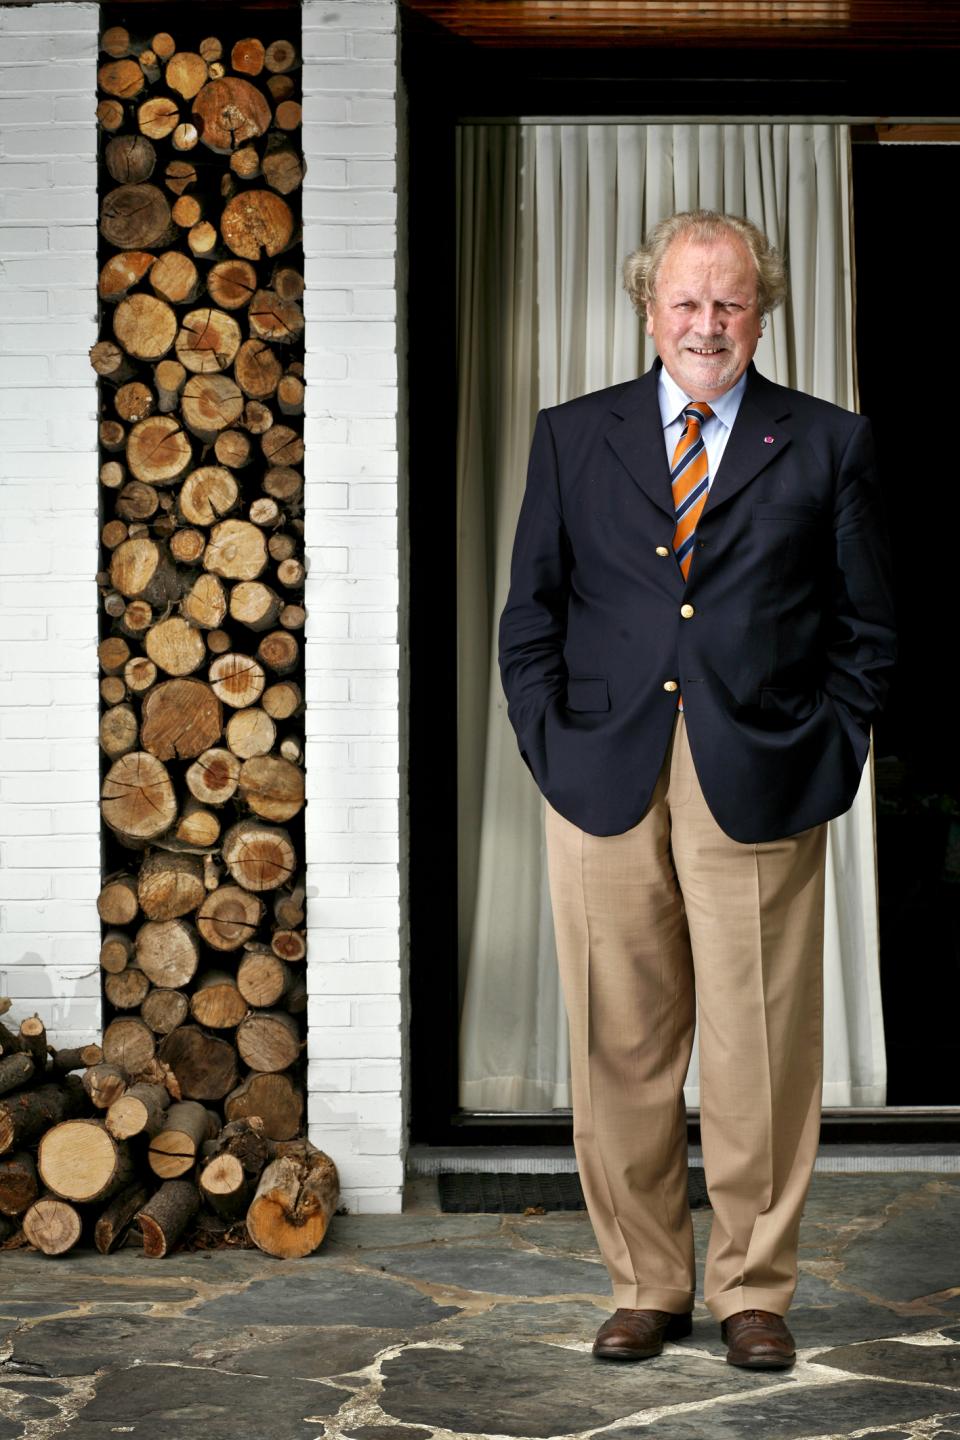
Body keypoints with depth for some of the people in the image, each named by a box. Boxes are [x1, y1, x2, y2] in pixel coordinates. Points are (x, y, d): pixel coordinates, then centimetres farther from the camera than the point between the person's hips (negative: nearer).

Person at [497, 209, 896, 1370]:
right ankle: (646, 1285, 20)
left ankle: (753, 1293, 17)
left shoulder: (827, 445, 8)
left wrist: (829, 759, -1)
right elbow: (530, 613, 12)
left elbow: (866, 625, 8)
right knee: (621, 1055, 5)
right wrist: (551, 746, 1)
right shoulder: (573, 437, 11)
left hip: (760, 792, -1)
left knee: (762, 1059, 2)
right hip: (605, 787, 1)